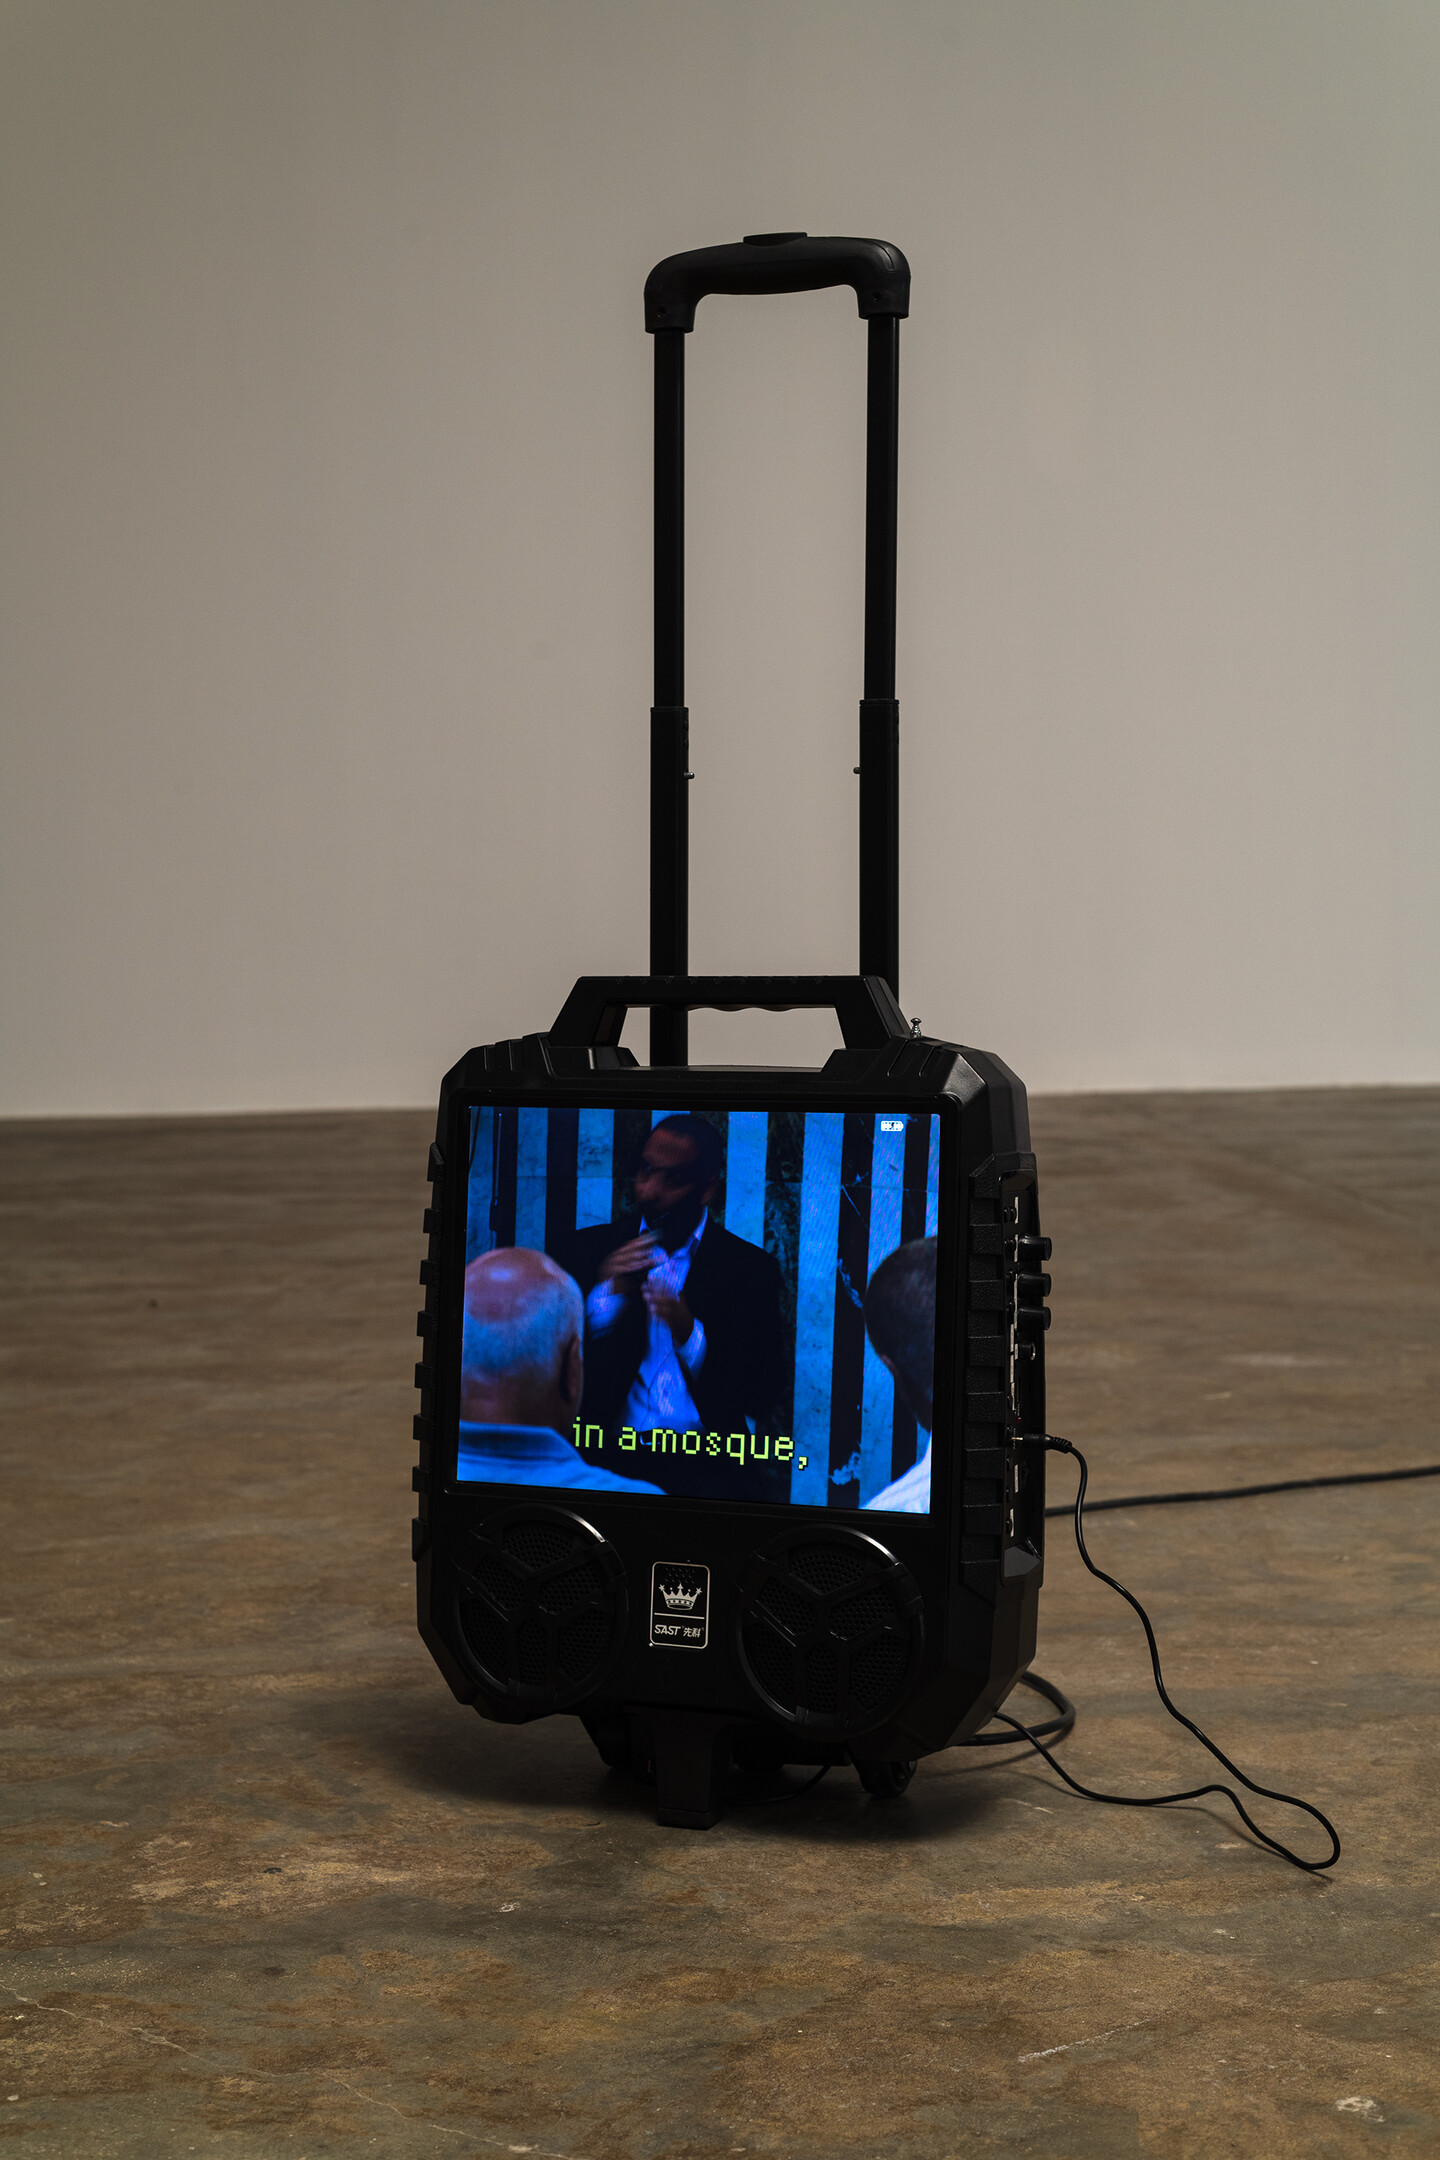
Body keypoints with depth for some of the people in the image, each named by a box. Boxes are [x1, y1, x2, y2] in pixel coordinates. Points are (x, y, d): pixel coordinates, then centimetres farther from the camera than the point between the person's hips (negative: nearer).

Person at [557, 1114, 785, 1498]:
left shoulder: (752, 1268, 7)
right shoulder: (593, 1248, 11)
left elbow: (762, 1399, 1)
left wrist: (690, 1335, -13)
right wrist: (605, 1296, -10)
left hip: (706, 1467, 0)